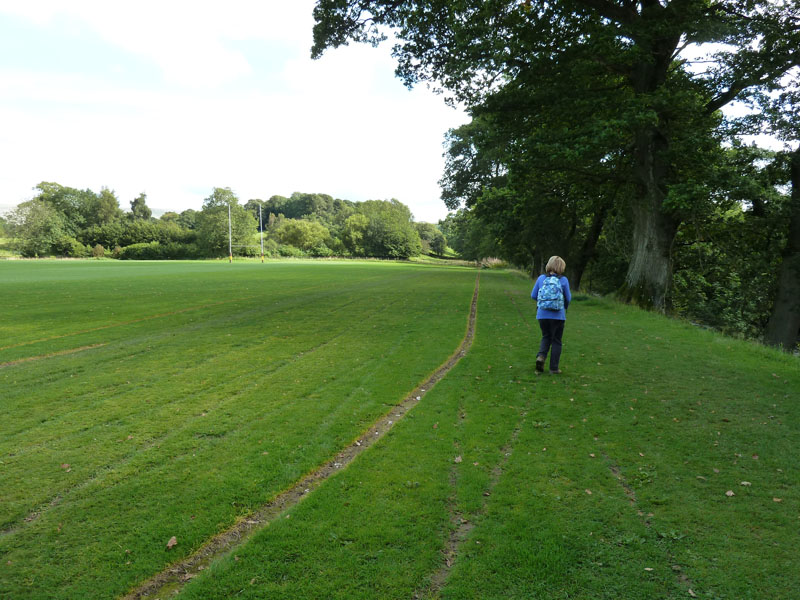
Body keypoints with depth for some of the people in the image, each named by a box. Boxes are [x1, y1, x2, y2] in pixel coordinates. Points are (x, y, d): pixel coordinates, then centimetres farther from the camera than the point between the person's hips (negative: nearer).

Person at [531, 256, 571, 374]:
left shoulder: (541, 278, 0)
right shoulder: (563, 280, -6)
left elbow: (533, 295, 4)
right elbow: (568, 298, 0)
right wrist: (565, 306, 22)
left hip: (542, 315, 2)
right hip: (558, 316, -2)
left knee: (546, 337, 21)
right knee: (556, 341, 11)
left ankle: (541, 356, -4)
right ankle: (554, 368, 14)